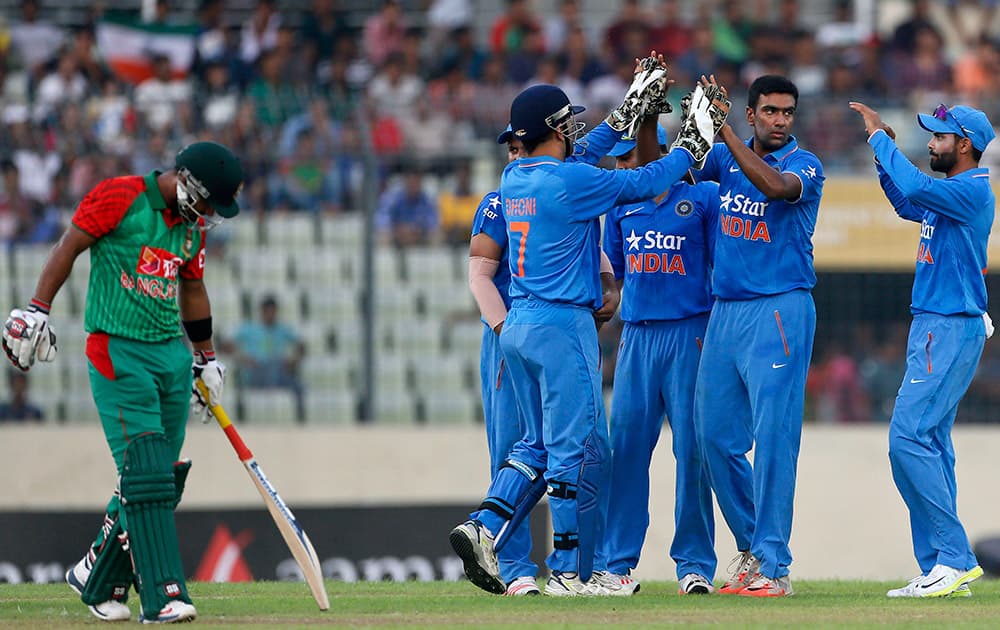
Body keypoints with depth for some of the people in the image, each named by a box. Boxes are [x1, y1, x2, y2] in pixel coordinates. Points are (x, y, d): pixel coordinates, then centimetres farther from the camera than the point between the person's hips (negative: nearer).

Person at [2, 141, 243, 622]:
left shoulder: (192, 226, 15)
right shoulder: (120, 197, -7)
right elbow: (69, 247, -7)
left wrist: (206, 358, 31)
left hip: (172, 354, 8)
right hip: (117, 351, -8)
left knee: (162, 478, 4)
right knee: (144, 471, -15)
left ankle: (97, 579, 21)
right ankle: (162, 596, -19)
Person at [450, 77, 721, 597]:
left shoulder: (514, 178, 9)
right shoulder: (568, 180, -14)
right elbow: (641, 183, -6)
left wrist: (626, 116, 31)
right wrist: (691, 147, 8)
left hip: (516, 325, 8)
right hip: (562, 326, -8)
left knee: (540, 443, 16)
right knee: (578, 449, -2)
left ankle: (484, 526, 1)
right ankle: (569, 572, -1)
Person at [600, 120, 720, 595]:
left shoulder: (704, 197, 0)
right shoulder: (622, 207, 14)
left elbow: (724, 270, -3)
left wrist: (716, 332, -10)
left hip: (691, 334, -4)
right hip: (636, 336, 4)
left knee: (693, 448, -3)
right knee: (625, 444, 0)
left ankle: (695, 562, 2)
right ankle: (617, 562, 4)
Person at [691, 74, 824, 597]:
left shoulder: (804, 165, -5)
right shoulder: (726, 157, 11)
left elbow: (777, 186, -26)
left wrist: (723, 130, -26)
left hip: (780, 311, -6)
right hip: (724, 313, 6)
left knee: (773, 436, -11)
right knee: (716, 437, 9)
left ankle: (774, 567, -11)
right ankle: (752, 549, 22)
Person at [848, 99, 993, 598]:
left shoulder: (973, 191, -14)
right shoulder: (948, 193, 17)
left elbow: (914, 187, -28)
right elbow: (907, 203, 34)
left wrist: (880, 136, -16)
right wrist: (883, 149, 22)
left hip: (952, 331, -11)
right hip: (932, 328, 11)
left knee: (909, 439, -17)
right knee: (930, 446, 8)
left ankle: (954, 557, -16)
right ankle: (944, 570, 9)